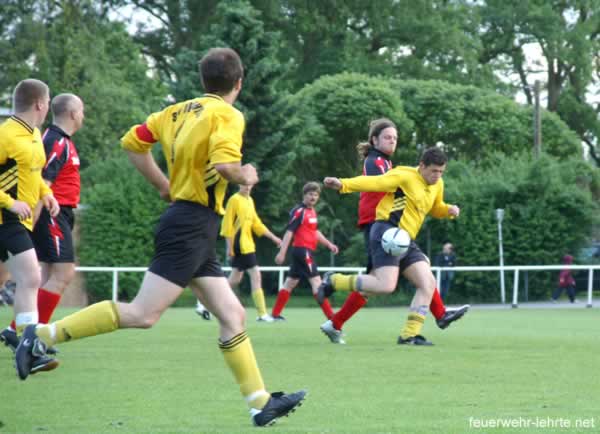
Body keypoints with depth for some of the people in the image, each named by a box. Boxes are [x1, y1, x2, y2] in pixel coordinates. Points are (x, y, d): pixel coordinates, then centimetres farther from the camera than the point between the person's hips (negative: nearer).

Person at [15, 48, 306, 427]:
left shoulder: (180, 111, 12)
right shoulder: (227, 115, -10)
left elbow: (133, 142, 14)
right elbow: (224, 164, -26)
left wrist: (165, 185, 21)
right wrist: (244, 175, -4)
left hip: (195, 232, 10)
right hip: (193, 224, -9)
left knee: (233, 316, 9)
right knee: (143, 314, -12)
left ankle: (261, 403, 9)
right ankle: (43, 335, -10)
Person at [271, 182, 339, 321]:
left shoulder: (312, 211, 15)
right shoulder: (299, 211, -12)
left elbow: (315, 232, 26)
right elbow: (289, 232, -17)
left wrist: (328, 244, 20)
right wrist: (282, 252, -21)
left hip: (307, 251, 10)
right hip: (302, 250, -10)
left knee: (291, 282, 13)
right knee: (316, 281, -11)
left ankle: (275, 314, 19)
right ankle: (330, 316, -13)